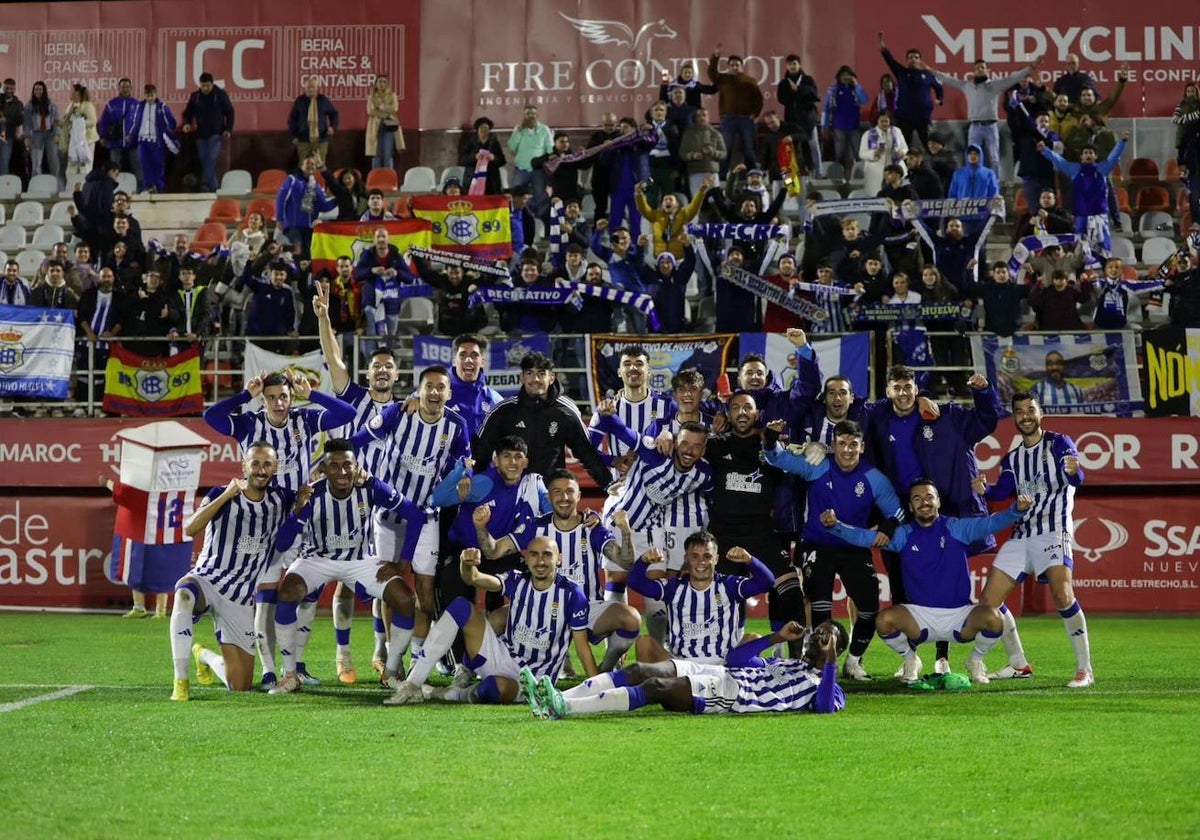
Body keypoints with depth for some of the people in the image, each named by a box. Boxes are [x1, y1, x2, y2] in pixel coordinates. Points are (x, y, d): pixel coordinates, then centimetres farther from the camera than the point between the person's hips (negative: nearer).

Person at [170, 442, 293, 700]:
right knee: (185, 593, -43)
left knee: (240, 686, 3)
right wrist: (227, 495, -26)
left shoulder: (280, 500, 5)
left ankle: (204, 655, 38)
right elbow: (190, 529, -23)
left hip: (241, 599, 4)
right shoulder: (221, 495, -6)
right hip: (207, 580, -4)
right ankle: (181, 682, -37)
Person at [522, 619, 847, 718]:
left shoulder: (824, 683, 10)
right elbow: (735, 657, 32)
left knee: (655, 687, -26)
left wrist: (830, 661, -15)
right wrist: (778, 638, 25)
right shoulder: (786, 666, 35)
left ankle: (564, 707, -38)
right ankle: (557, 699, -25)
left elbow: (824, 707, -14)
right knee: (639, 671, -12)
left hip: (733, 695, -8)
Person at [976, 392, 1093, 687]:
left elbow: (1076, 479, -16)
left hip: (1053, 530, -6)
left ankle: (1085, 669, -22)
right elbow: (1002, 492, 0)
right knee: (988, 602, 1)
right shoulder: (1012, 459, 17)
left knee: (1061, 593, -28)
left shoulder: (1059, 443, 1)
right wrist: (984, 489, -22)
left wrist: (1074, 471, -40)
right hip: (1021, 534, 6)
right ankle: (1018, 664, 17)